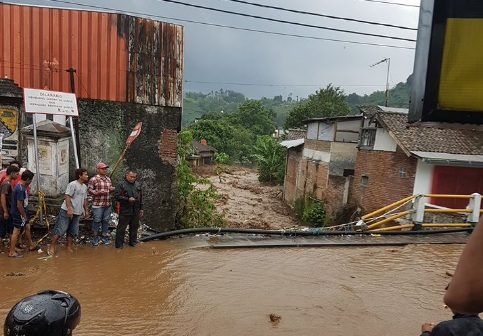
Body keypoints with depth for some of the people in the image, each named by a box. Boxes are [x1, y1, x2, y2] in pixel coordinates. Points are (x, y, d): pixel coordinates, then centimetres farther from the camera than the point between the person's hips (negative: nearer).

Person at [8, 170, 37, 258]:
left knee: (27, 227, 19)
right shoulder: (21, 189, -26)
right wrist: (24, 216, -13)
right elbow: (19, 205, -25)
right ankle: (12, 252, 9)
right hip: (19, 213, -10)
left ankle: (31, 245, 32)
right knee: (16, 232, -1)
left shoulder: (19, 185, 5)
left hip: (21, 213, 10)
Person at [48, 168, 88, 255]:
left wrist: (86, 210, 20)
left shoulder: (84, 187, 12)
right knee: (61, 229, -3)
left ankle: (68, 247, 21)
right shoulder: (72, 184, -13)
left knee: (73, 231, 10)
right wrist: (69, 209, -26)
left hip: (77, 212, 8)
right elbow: (67, 197, -19)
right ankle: (52, 246, 10)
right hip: (67, 211, -8)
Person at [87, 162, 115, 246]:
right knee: (96, 221, 3)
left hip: (107, 204, 6)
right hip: (97, 204, -6)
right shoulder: (93, 179, -6)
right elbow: (89, 190, -9)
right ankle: (95, 239, 17)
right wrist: (99, 192, -20)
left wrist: (112, 189, 1)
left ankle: (105, 237, 23)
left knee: (106, 221, 12)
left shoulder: (108, 179, 14)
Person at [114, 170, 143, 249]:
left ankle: (133, 242, 29)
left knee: (134, 227, 15)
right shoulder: (121, 185, -7)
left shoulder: (138, 185, 10)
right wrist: (128, 199, -21)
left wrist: (141, 208, 16)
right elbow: (116, 196, -14)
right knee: (121, 228, 3)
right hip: (125, 211, -5)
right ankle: (119, 244, 14)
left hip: (135, 212, 5)